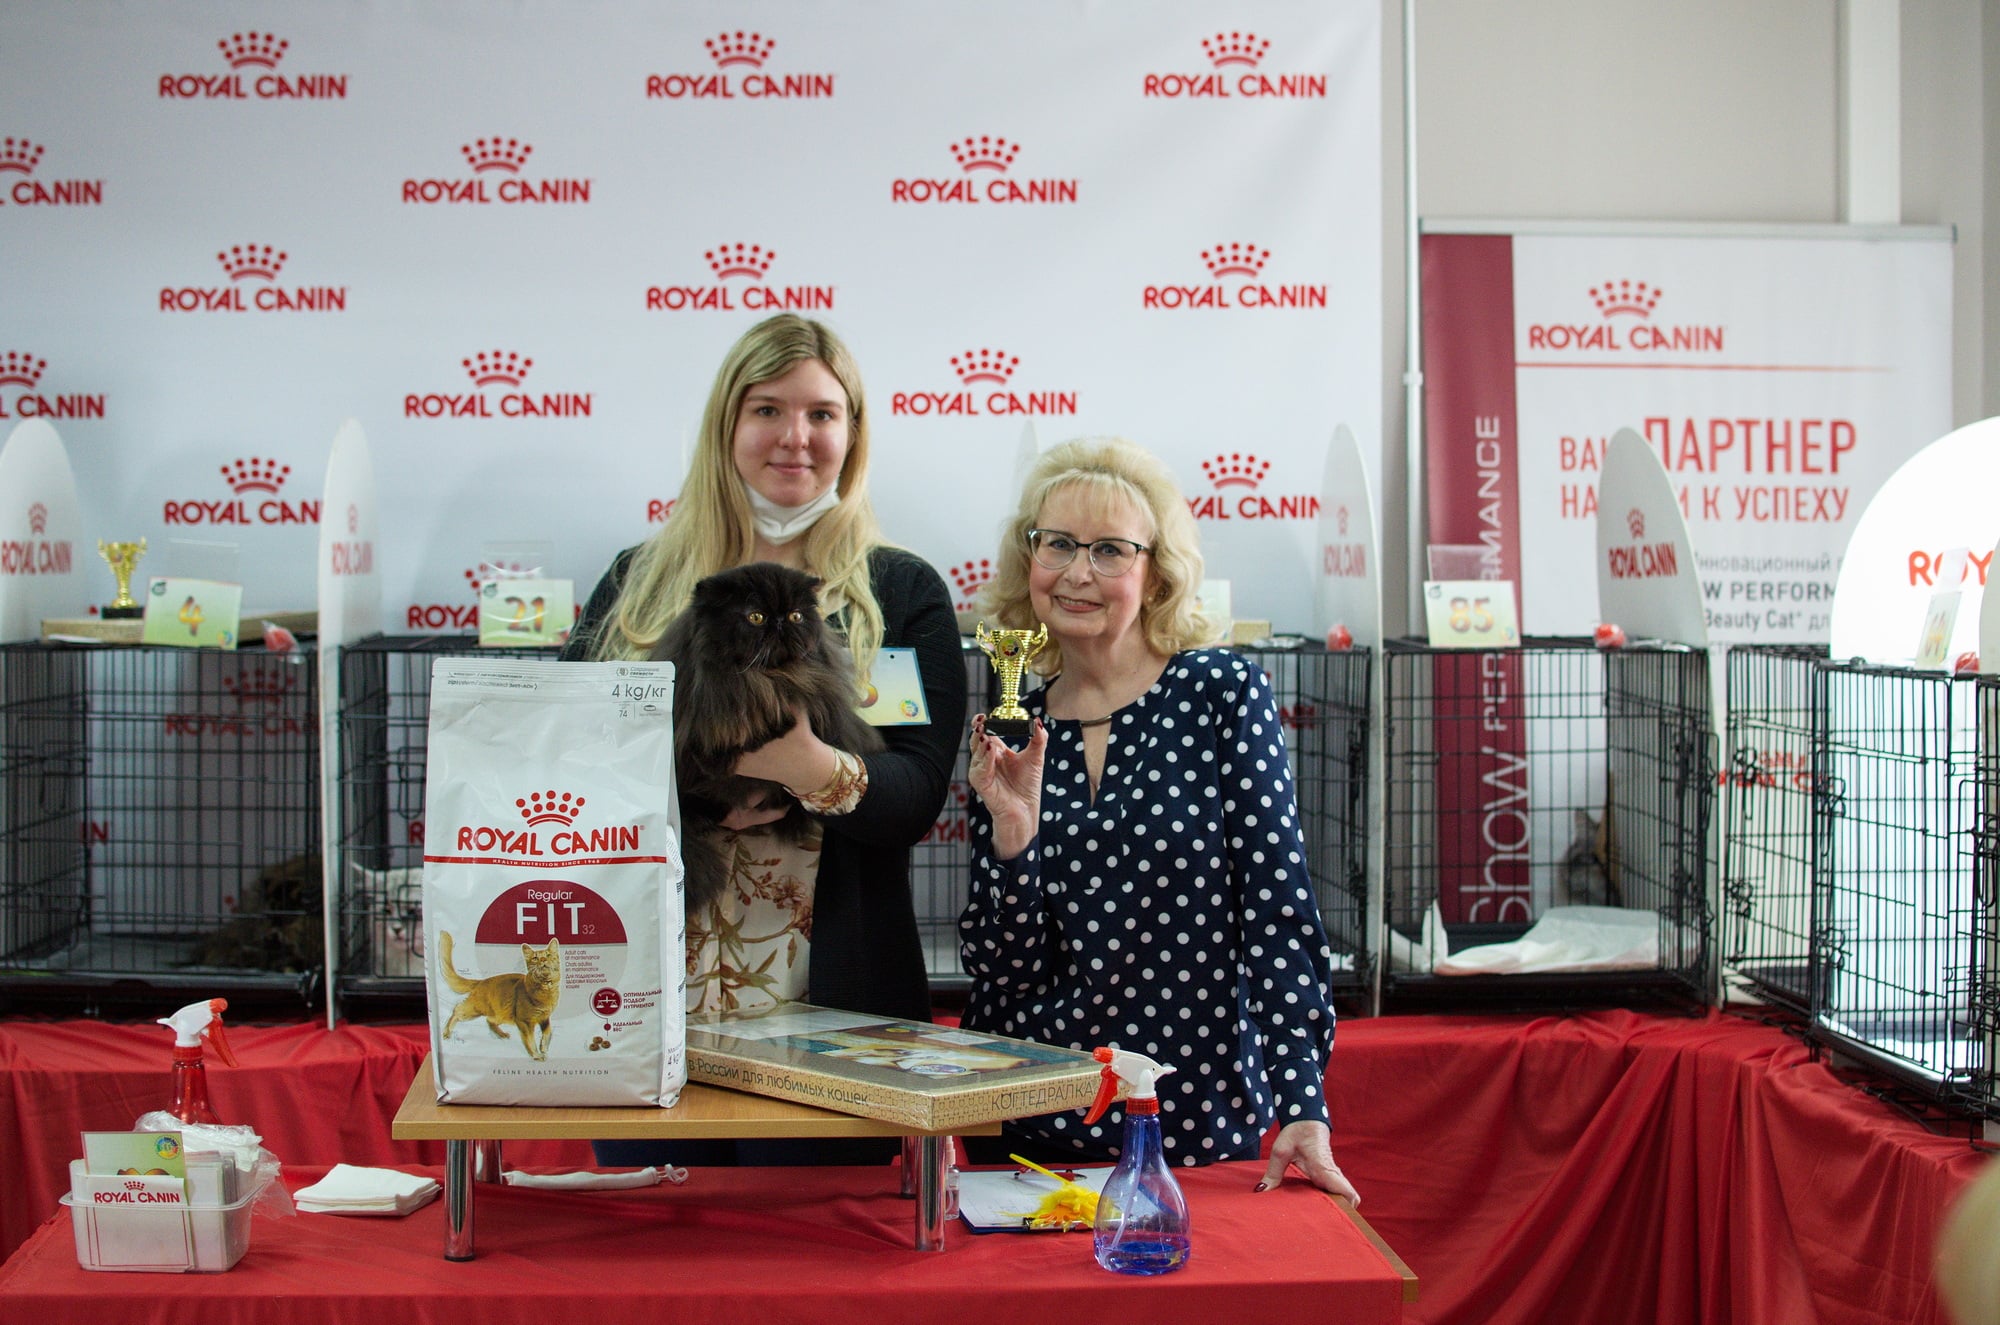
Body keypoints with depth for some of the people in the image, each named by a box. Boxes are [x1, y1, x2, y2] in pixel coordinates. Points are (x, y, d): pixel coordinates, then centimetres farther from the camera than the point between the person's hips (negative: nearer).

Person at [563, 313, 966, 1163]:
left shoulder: (902, 592, 6)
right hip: (651, 995, 2)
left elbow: (918, 795, -5)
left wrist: (815, 772, -26)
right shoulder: (637, 582, 13)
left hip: (830, 1000, -2)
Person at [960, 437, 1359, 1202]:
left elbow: (1278, 911, -10)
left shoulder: (1220, 693, -5)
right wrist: (1012, 836, -15)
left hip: (1196, 1119, -3)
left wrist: (1302, 1109, -18)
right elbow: (1001, 967, 1)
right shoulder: (1010, 732, 5)